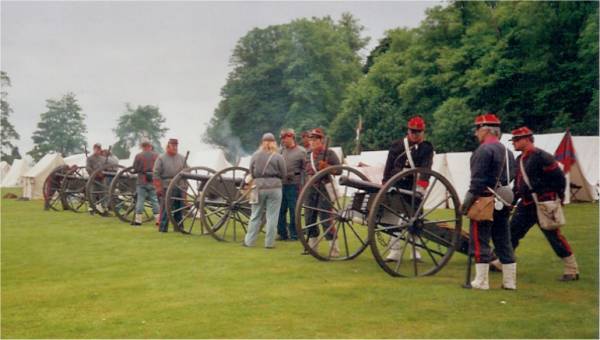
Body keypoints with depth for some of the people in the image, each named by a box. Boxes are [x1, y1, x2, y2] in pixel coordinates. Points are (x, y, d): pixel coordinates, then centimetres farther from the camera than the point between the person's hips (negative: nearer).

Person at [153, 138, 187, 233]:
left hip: (180, 188, 5)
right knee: (165, 209, -6)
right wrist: (159, 188, -11)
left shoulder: (182, 158, 14)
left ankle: (178, 227, 18)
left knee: (179, 209, 9)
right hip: (167, 188, -5)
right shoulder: (161, 158, 0)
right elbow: (156, 174, -4)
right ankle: (163, 228, 1)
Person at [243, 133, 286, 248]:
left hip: (259, 187, 2)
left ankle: (249, 241, 17)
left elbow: (251, 173, 8)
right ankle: (269, 243, 6)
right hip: (274, 188, -2)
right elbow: (283, 174, 1)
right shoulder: (278, 156, -5)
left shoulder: (255, 155, 2)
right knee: (272, 217, 3)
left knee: (255, 216, 12)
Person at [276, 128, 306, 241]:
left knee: (293, 211, 1)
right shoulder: (281, 150, 11)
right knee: (280, 211, 7)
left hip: (293, 185, -4)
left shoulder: (301, 152, -2)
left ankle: (294, 235, 11)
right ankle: (282, 234, 18)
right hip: (281, 184, 5)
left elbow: (305, 169, -4)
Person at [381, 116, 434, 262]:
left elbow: (425, 168, -11)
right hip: (396, 186, 2)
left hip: (414, 188, -2)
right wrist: (385, 184, 3)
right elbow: (389, 166, 9)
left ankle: (415, 250, 16)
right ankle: (395, 250, 10)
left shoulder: (427, 148, 3)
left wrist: (421, 185, -24)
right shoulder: (396, 145, 9)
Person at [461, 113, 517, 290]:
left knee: (480, 242, -2)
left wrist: (467, 202, -14)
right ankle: (509, 281, 15)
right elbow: (511, 177, 17)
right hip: (502, 204, 9)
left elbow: (478, 181, -18)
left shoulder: (484, 149, -12)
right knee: (504, 242, 12)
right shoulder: (507, 151, 16)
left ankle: (481, 281, 0)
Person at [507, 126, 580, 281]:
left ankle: (572, 270, 7)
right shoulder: (520, 159, 13)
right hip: (526, 205, 8)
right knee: (512, 232, 9)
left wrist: (557, 198, -10)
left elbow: (559, 178, -15)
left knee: (554, 236, -3)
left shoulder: (541, 157, -15)